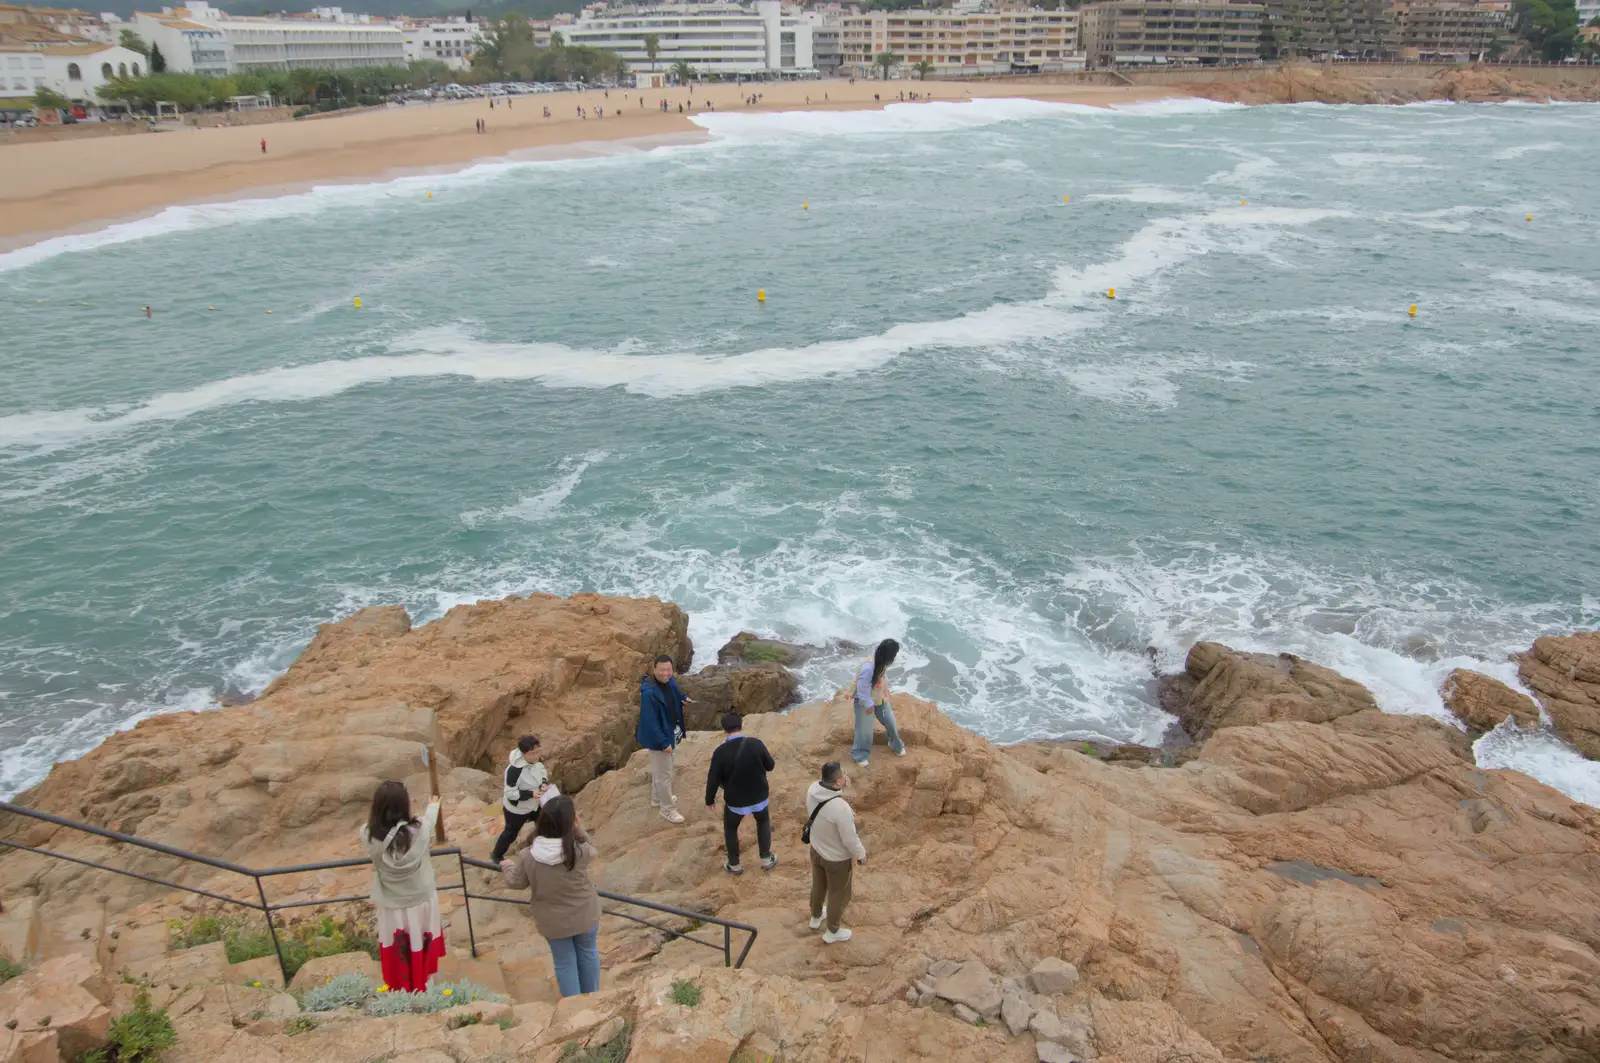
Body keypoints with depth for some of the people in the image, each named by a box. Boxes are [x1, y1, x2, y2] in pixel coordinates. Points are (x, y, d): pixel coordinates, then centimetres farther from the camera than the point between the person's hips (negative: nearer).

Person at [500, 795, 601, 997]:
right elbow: (591, 849, -2)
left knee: (565, 963, 21)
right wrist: (578, 828, -15)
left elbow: (516, 882, -3)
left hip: (554, 921, 0)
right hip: (585, 915, 0)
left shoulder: (527, 856, -23)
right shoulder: (580, 851, -28)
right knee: (588, 954, 26)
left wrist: (506, 867, 17)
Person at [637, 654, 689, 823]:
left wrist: (683, 698, -4)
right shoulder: (649, 693, -32)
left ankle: (657, 799, 46)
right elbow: (650, 722, -28)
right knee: (664, 774, 5)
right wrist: (663, 742, -25)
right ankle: (667, 810, 21)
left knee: (658, 769, 27)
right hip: (659, 737, -9)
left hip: (670, 733, 9)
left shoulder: (669, 682, -6)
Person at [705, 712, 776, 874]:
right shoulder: (756, 744, -17)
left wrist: (710, 800, 3)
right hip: (759, 797, 2)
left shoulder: (721, 752, -22)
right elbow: (770, 766, -3)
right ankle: (767, 859, 37)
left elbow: (714, 780, -13)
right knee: (763, 822, 30)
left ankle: (734, 865, 35)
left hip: (735, 801, -2)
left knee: (730, 828, 25)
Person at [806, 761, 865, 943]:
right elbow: (850, 840, -27)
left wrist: (843, 788, -12)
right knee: (838, 895, 21)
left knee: (818, 885, 32)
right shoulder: (841, 808, -41)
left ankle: (816, 917, 58)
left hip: (816, 850, 6)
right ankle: (832, 932, 44)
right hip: (838, 858, -6)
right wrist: (861, 855, -8)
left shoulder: (813, 790, -21)